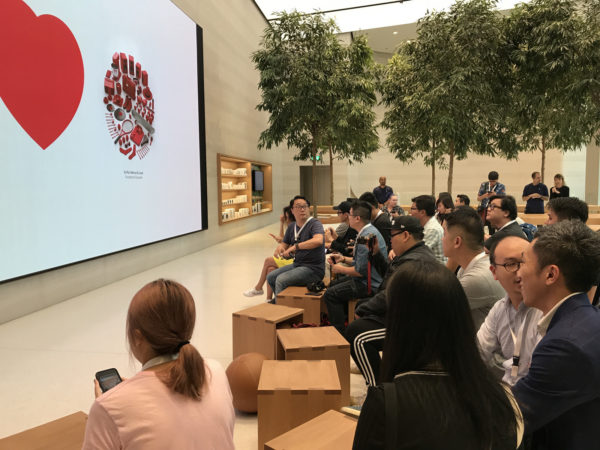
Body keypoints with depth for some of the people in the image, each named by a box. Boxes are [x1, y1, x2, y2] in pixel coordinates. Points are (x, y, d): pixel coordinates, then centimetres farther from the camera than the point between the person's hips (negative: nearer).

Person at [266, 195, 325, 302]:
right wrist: (280, 247, -8)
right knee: (270, 277, 9)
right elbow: (285, 244, 18)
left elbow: (318, 240, -36)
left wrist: (295, 246, -36)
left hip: (313, 269, -8)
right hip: (297, 264, 8)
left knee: (281, 279, -22)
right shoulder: (292, 227, 9)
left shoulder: (315, 224, -15)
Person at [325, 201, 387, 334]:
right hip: (369, 278, 11)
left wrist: (341, 269, -9)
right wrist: (343, 258, 12)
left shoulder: (366, 237, -25)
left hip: (370, 285, -11)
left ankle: (340, 332, -2)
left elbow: (361, 271, -25)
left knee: (330, 294, -12)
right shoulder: (369, 231, 9)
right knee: (333, 285, 21)